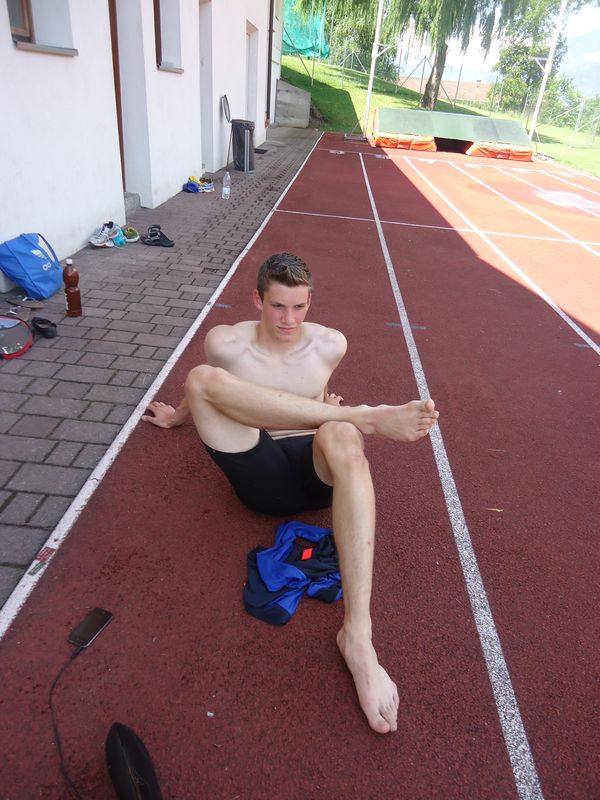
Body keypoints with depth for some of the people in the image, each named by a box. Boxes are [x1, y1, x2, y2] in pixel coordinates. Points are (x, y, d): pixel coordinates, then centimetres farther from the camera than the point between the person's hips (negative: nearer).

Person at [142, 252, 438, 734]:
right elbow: (206, 390, 25)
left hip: (316, 471, 0)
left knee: (342, 437, -38)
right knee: (202, 377, -23)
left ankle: (358, 633, -47)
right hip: (260, 474, 0)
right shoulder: (226, 342, 2)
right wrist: (178, 415, 37)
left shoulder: (331, 345, 6)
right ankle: (366, 416, -31)